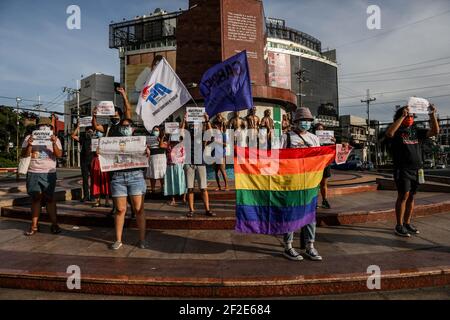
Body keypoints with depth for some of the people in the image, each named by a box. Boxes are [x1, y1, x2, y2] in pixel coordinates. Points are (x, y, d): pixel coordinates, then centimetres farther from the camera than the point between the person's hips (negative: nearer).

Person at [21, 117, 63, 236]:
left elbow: (59, 155, -7)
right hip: (33, 173, 1)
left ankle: (54, 224, 1)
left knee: (49, 198, -1)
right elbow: (24, 155, 2)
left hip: (49, 173, -1)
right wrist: (29, 145, -16)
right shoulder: (29, 138, 7)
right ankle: (34, 226, 6)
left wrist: (54, 143, -23)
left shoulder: (54, 139, 7)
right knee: (35, 198, 3)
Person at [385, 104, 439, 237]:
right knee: (403, 195, -8)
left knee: (411, 197, 9)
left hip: (416, 169, 6)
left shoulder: (417, 131, 15)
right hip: (402, 169, -6)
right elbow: (389, 133, -25)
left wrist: (432, 114, -1)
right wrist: (402, 116, -23)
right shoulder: (397, 131, -2)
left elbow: (435, 131, 9)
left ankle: (407, 223, 19)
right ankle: (399, 226, 0)